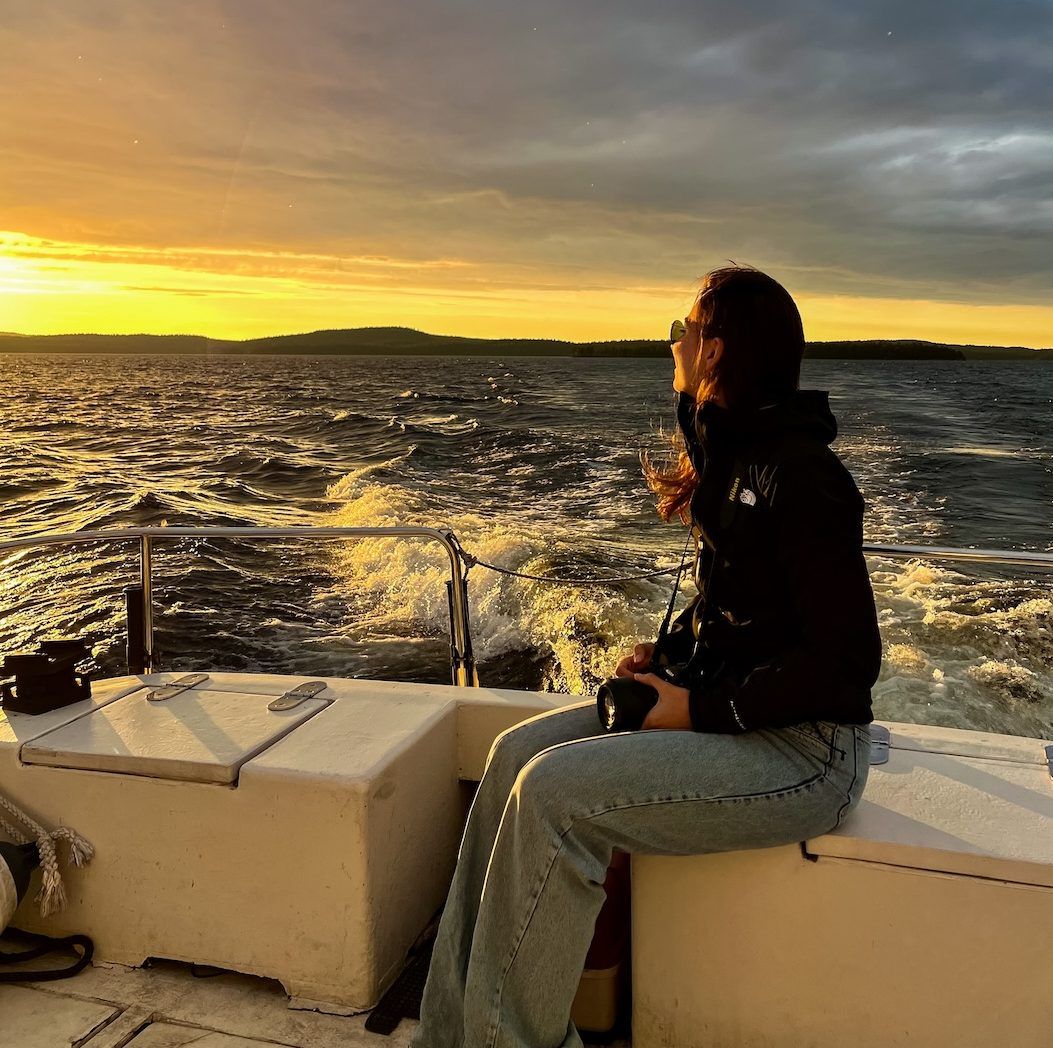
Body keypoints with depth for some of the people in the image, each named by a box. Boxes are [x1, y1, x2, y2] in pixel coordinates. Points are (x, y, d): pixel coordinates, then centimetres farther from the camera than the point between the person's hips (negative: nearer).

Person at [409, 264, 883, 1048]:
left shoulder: (800, 475, -19)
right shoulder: (734, 458, 11)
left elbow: (847, 660, -20)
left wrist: (702, 710, -17)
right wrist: (666, 654, 3)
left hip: (800, 748, -9)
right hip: (718, 702, 9)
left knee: (555, 792, -24)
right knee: (518, 750, -5)